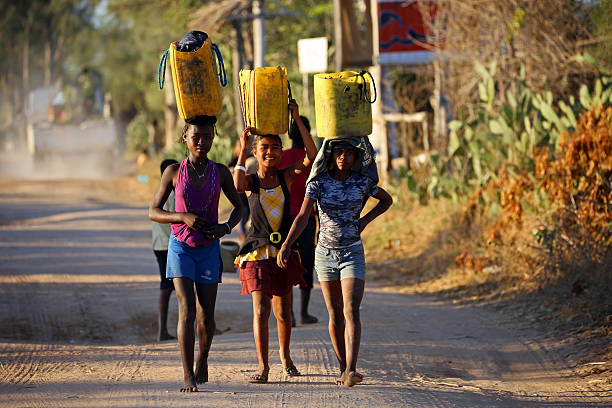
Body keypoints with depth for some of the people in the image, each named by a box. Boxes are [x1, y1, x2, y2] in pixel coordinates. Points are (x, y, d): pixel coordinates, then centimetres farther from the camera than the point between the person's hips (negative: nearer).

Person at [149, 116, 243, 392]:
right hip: (181, 246, -2)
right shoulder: (174, 172, -3)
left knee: (206, 316, 6)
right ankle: (188, 377, -14)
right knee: (186, 311, -14)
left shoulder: (220, 172, 0)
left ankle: (202, 360, 36)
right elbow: (153, 212, 0)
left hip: (209, 248, 2)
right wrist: (183, 217, -17)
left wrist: (227, 227, -8)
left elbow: (238, 206, 13)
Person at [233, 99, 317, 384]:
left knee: (283, 311, 11)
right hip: (258, 251, -2)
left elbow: (311, 157, -13)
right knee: (261, 310, -12)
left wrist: (296, 119, -15)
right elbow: (238, 185, -28)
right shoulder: (250, 181, -3)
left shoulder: (287, 177, 2)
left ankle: (285, 354, 35)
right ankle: (262, 365, -9)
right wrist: (243, 152, -33)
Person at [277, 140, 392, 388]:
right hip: (325, 254, 1)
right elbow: (303, 216, -15)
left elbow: (386, 200, 18)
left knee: (351, 311, -16)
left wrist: (365, 221, 3)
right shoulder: (318, 183, -5)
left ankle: (351, 371, -25)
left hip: (353, 254, -1)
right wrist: (286, 245, -29)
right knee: (335, 314, 7)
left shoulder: (363, 183, -1)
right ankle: (343, 367, 20)